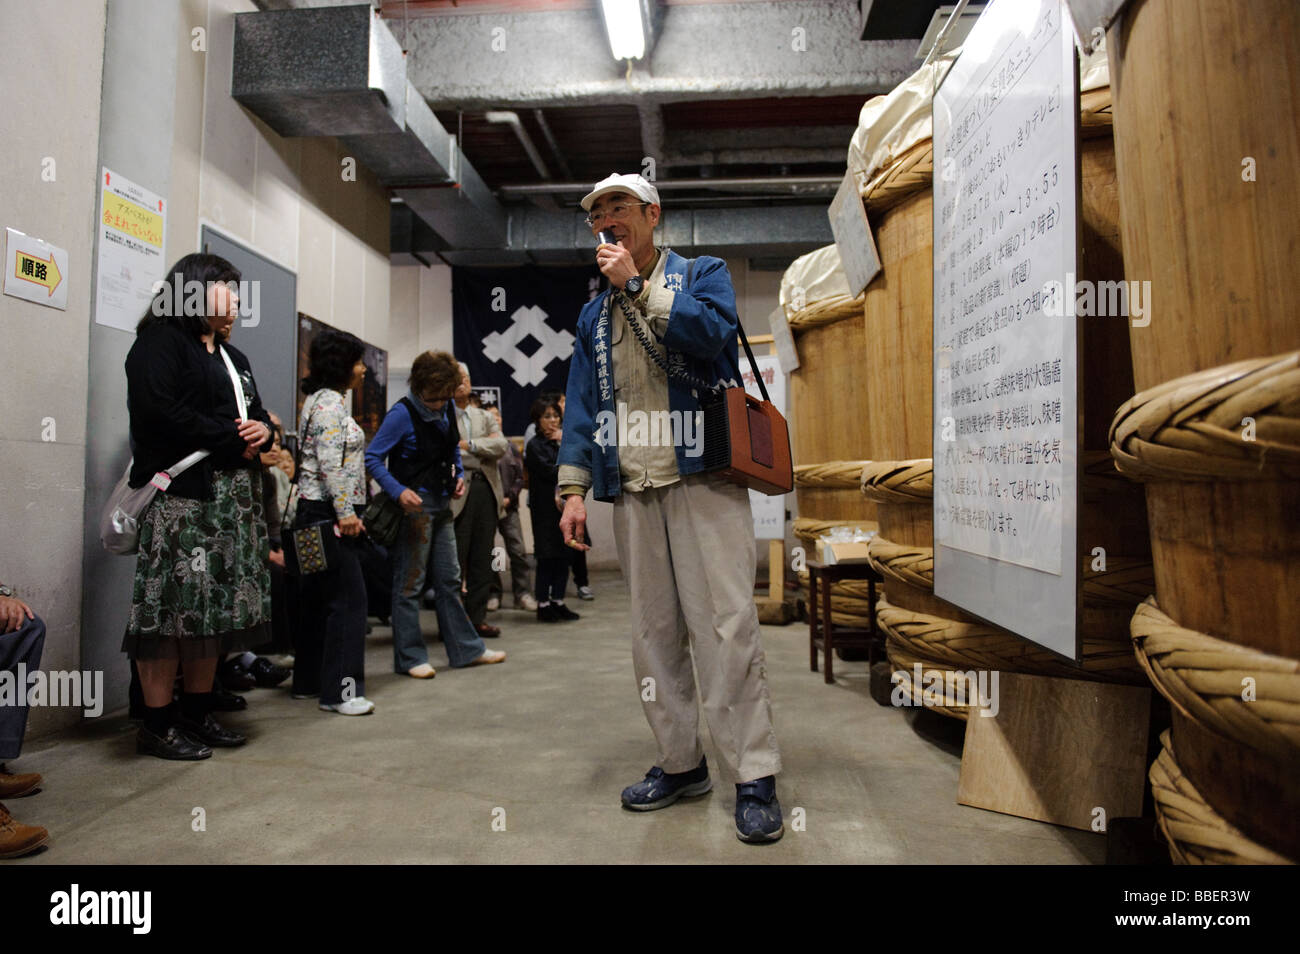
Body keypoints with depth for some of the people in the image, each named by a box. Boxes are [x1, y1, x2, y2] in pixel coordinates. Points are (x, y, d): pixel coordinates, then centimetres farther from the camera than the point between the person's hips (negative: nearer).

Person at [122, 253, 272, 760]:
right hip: (179, 493, -8)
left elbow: (256, 414, 26)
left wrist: (262, 431, 2)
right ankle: (157, 725, 3)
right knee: (173, 603, -8)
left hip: (233, 498, 8)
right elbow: (159, 411, -16)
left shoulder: (232, 357, 24)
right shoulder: (160, 341, -2)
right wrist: (233, 440, -11)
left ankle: (198, 713, 16)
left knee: (218, 604, 7)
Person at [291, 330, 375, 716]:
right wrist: (346, 513, -20)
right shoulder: (330, 402, -11)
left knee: (317, 597, 13)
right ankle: (339, 689, -8)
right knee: (348, 597, -10)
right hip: (328, 512, -11)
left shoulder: (321, 400, 20)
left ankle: (307, 680, 22)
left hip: (317, 513, 11)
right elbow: (331, 463, -20)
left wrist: (347, 511, 20)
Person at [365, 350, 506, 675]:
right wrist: (398, 491, -25)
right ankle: (409, 657, 13)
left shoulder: (447, 409, 6)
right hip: (413, 506, -7)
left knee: (450, 579, 12)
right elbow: (373, 458, -14)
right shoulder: (401, 414, -14)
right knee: (409, 583, 2)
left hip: (441, 504, 7)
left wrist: (459, 474, 5)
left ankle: (466, 649, 21)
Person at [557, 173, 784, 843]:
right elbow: (580, 406, 17)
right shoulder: (594, 315, 21)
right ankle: (680, 763, 22)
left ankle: (755, 776, 4)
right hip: (632, 491, 5)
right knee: (653, 632, 8)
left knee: (725, 625, -7)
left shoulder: (703, 274, 10)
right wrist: (573, 489, 7)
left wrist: (638, 284, -7)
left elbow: (712, 335, -13)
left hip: (701, 478, -5)